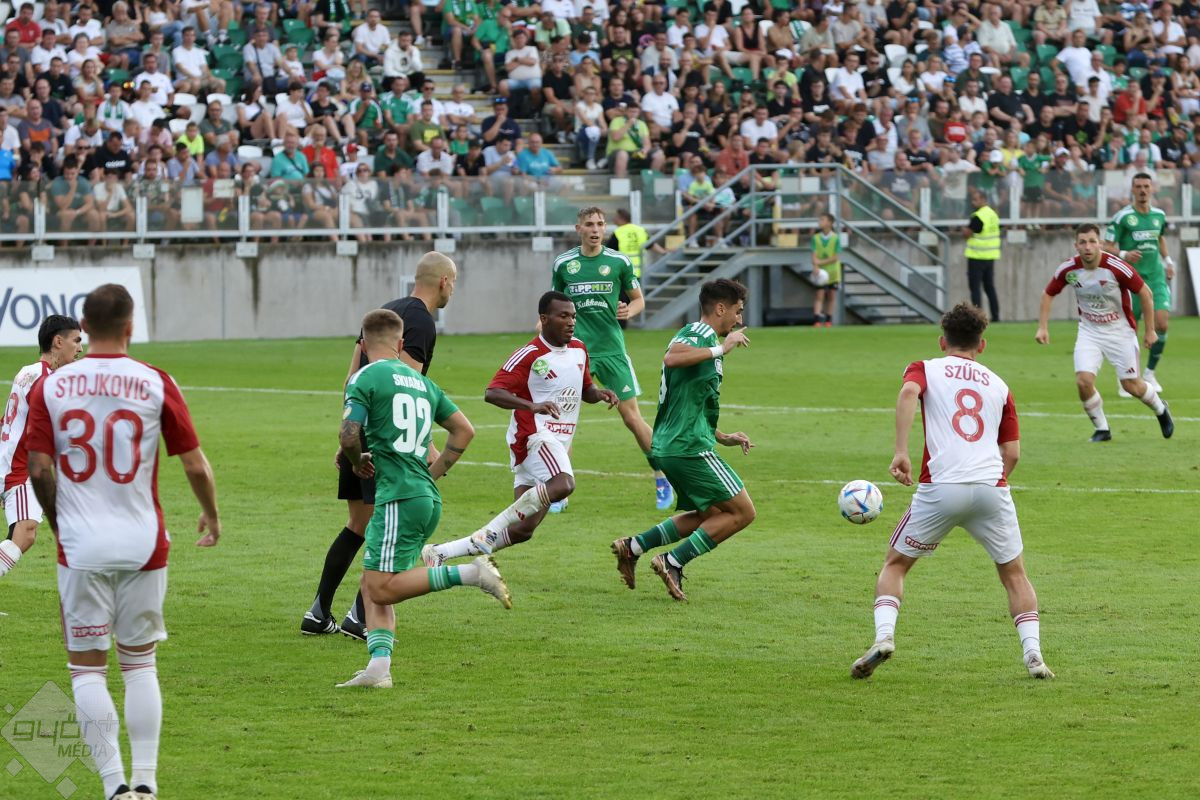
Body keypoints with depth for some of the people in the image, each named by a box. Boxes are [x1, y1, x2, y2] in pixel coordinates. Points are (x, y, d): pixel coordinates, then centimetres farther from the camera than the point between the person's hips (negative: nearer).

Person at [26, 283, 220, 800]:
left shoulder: (51, 386, -2)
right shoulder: (155, 384, -4)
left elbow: (38, 470, -3)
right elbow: (195, 466, -1)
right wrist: (211, 515, 18)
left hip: (81, 547, 0)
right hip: (142, 544, 1)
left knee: (87, 667, 6)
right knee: (140, 664, 13)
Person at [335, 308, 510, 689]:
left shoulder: (364, 379, -3)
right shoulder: (422, 382, 18)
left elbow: (349, 436, -14)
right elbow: (465, 430, 22)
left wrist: (358, 462, 8)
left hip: (399, 498, -8)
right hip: (429, 498, 8)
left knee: (382, 587, -11)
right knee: (372, 583, 10)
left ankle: (471, 573, -17)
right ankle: (379, 667, -3)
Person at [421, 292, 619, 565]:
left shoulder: (578, 350, 13)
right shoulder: (529, 355, -10)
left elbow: (586, 390, 28)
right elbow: (492, 393, -17)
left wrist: (598, 394, 4)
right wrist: (532, 405, -33)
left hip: (559, 444, 8)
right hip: (535, 436, -8)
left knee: (522, 530, 2)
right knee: (562, 484, -37)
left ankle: (439, 553, 8)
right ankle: (491, 533, -28)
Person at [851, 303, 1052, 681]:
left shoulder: (925, 369, 14)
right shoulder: (998, 385, 22)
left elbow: (908, 393, -11)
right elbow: (1012, 452, 16)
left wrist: (900, 451, -16)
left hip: (941, 487, -2)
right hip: (992, 487, 2)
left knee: (895, 564, 15)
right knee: (1014, 573, 18)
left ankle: (883, 636, -6)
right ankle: (1033, 655, 4)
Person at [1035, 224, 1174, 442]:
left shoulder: (1116, 267, -23)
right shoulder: (1068, 269, -13)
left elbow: (1146, 293, -12)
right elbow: (1049, 294, 6)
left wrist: (1150, 330, -7)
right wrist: (1042, 327, -2)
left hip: (1120, 331, -3)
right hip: (1089, 332, 3)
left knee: (1131, 385, 3)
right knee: (1083, 381, -15)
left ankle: (1161, 410, 36)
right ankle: (1102, 429, 7)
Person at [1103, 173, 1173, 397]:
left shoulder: (1159, 215, 8)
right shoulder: (1122, 217, -8)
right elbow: (1107, 246, -8)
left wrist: (1168, 260, 20)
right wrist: (1123, 254, -25)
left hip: (1156, 277, 4)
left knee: (1161, 323, -11)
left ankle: (1150, 372, 7)